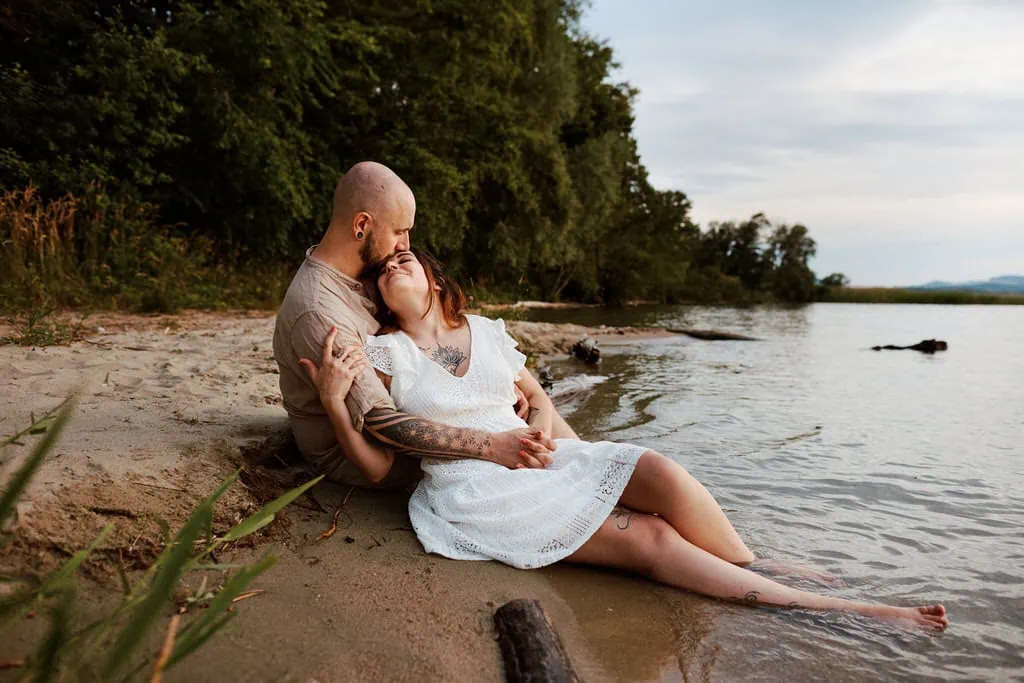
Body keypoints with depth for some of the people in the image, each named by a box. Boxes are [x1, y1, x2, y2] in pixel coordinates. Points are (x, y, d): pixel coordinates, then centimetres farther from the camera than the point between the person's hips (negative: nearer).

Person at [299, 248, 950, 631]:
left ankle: (776, 580, 0)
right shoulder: (383, 355, 1)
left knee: (663, 474, -20)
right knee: (650, 539, -17)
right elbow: (377, 466, -2)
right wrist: (334, 401, -17)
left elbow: (541, 398, 20)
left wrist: (537, 430, -3)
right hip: (474, 492, -4)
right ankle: (820, 610, -9)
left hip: (534, 458, 5)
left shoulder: (487, 331, 12)